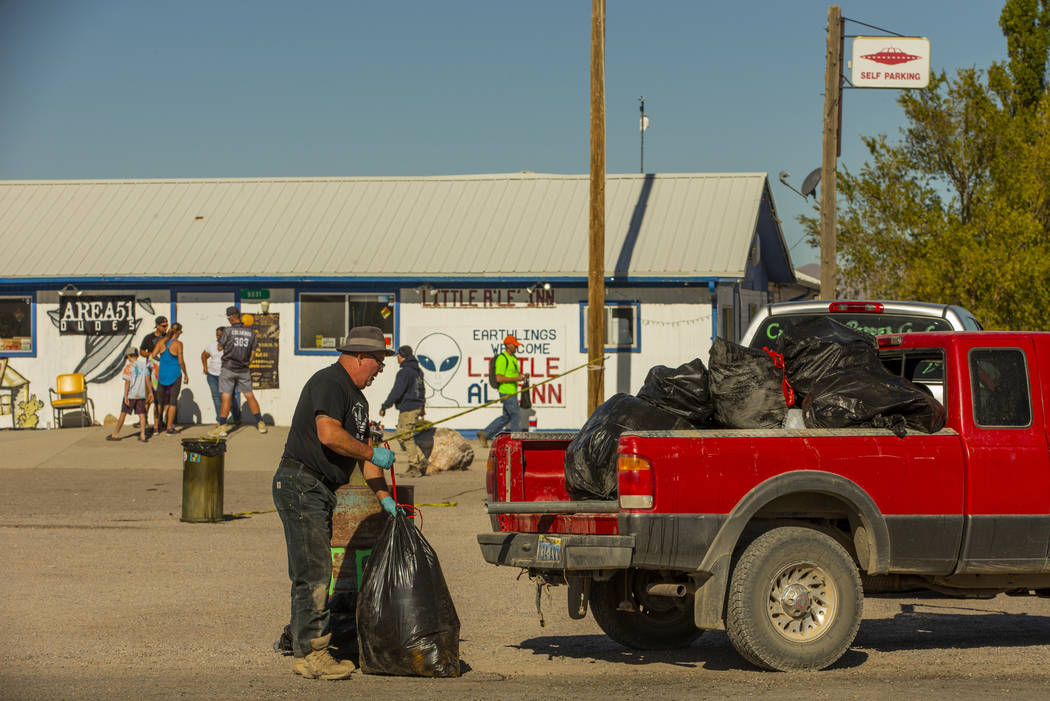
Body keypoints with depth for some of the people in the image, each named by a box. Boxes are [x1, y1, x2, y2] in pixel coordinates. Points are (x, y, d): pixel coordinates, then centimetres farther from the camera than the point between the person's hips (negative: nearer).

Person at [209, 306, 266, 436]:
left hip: (229, 368, -4)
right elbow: (253, 352, 7)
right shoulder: (250, 332, 2)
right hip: (244, 370, 4)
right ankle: (260, 423, 12)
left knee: (226, 397, -2)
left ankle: (222, 426, -1)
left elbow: (220, 347, -1)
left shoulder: (228, 331, -11)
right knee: (250, 396, 12)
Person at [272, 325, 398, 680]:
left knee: (313, 572, 13)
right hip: (300, 485, -10)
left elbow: (364, 449, 23)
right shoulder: (329, 382, -13)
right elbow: (328, 435, -26)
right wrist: (373, 455, -16)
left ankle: (305, 649, 18)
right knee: (313, 572, -11)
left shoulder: (356, 397, 19)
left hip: (320, 491, 10)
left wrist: (386, 498, 16)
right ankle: (312, 653, -10)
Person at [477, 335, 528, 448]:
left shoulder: (513, 358, 15)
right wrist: (516, 379, -24)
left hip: (512, 392, 10)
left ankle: (484, 434, 19)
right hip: (507, 393, -10)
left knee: (506, 417, 14)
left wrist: (522, 376, 3)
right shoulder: (502, 359, -15)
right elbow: (499, 378, -22)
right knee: (516, 416, -5)